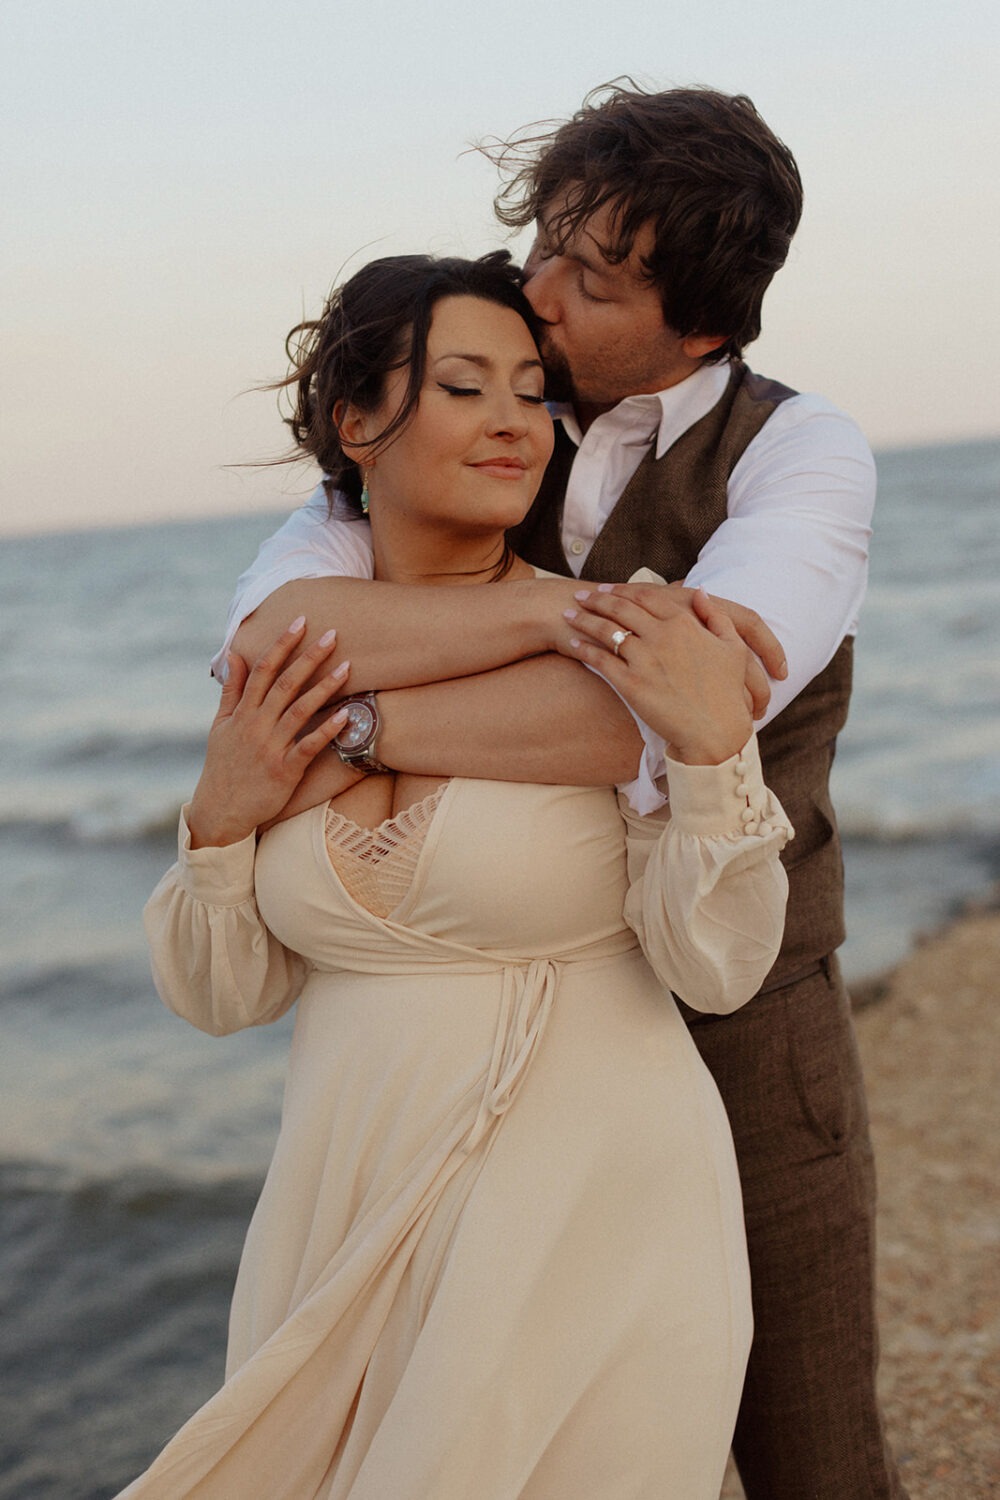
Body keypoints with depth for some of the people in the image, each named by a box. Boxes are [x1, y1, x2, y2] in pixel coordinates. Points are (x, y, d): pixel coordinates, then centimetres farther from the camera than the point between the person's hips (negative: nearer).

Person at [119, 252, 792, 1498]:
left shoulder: (622, 659, -10)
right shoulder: (293, 677, 1)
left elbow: (718, 969, -13)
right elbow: (221, 997, 5)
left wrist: (714, 750, -26)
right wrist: (220, 824, -11)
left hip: (591, 1221, -3)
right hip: (350, 1227, 4)